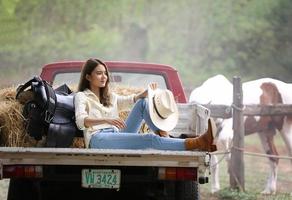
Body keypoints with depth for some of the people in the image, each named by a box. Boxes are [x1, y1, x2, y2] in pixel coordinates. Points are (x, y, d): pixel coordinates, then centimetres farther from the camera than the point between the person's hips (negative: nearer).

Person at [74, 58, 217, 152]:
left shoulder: (110, 97, 33)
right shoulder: (81, 96, 13)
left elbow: (132, 100, 17)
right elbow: (81, 121, -8)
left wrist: (147, 92, -5)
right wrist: (105, 120, -27)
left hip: (116, 137, 7)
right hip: (98, 139, -7)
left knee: (142, 103, -7)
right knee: (149, 140, -28)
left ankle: (163, 136, -28)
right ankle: (198, 143, -44)